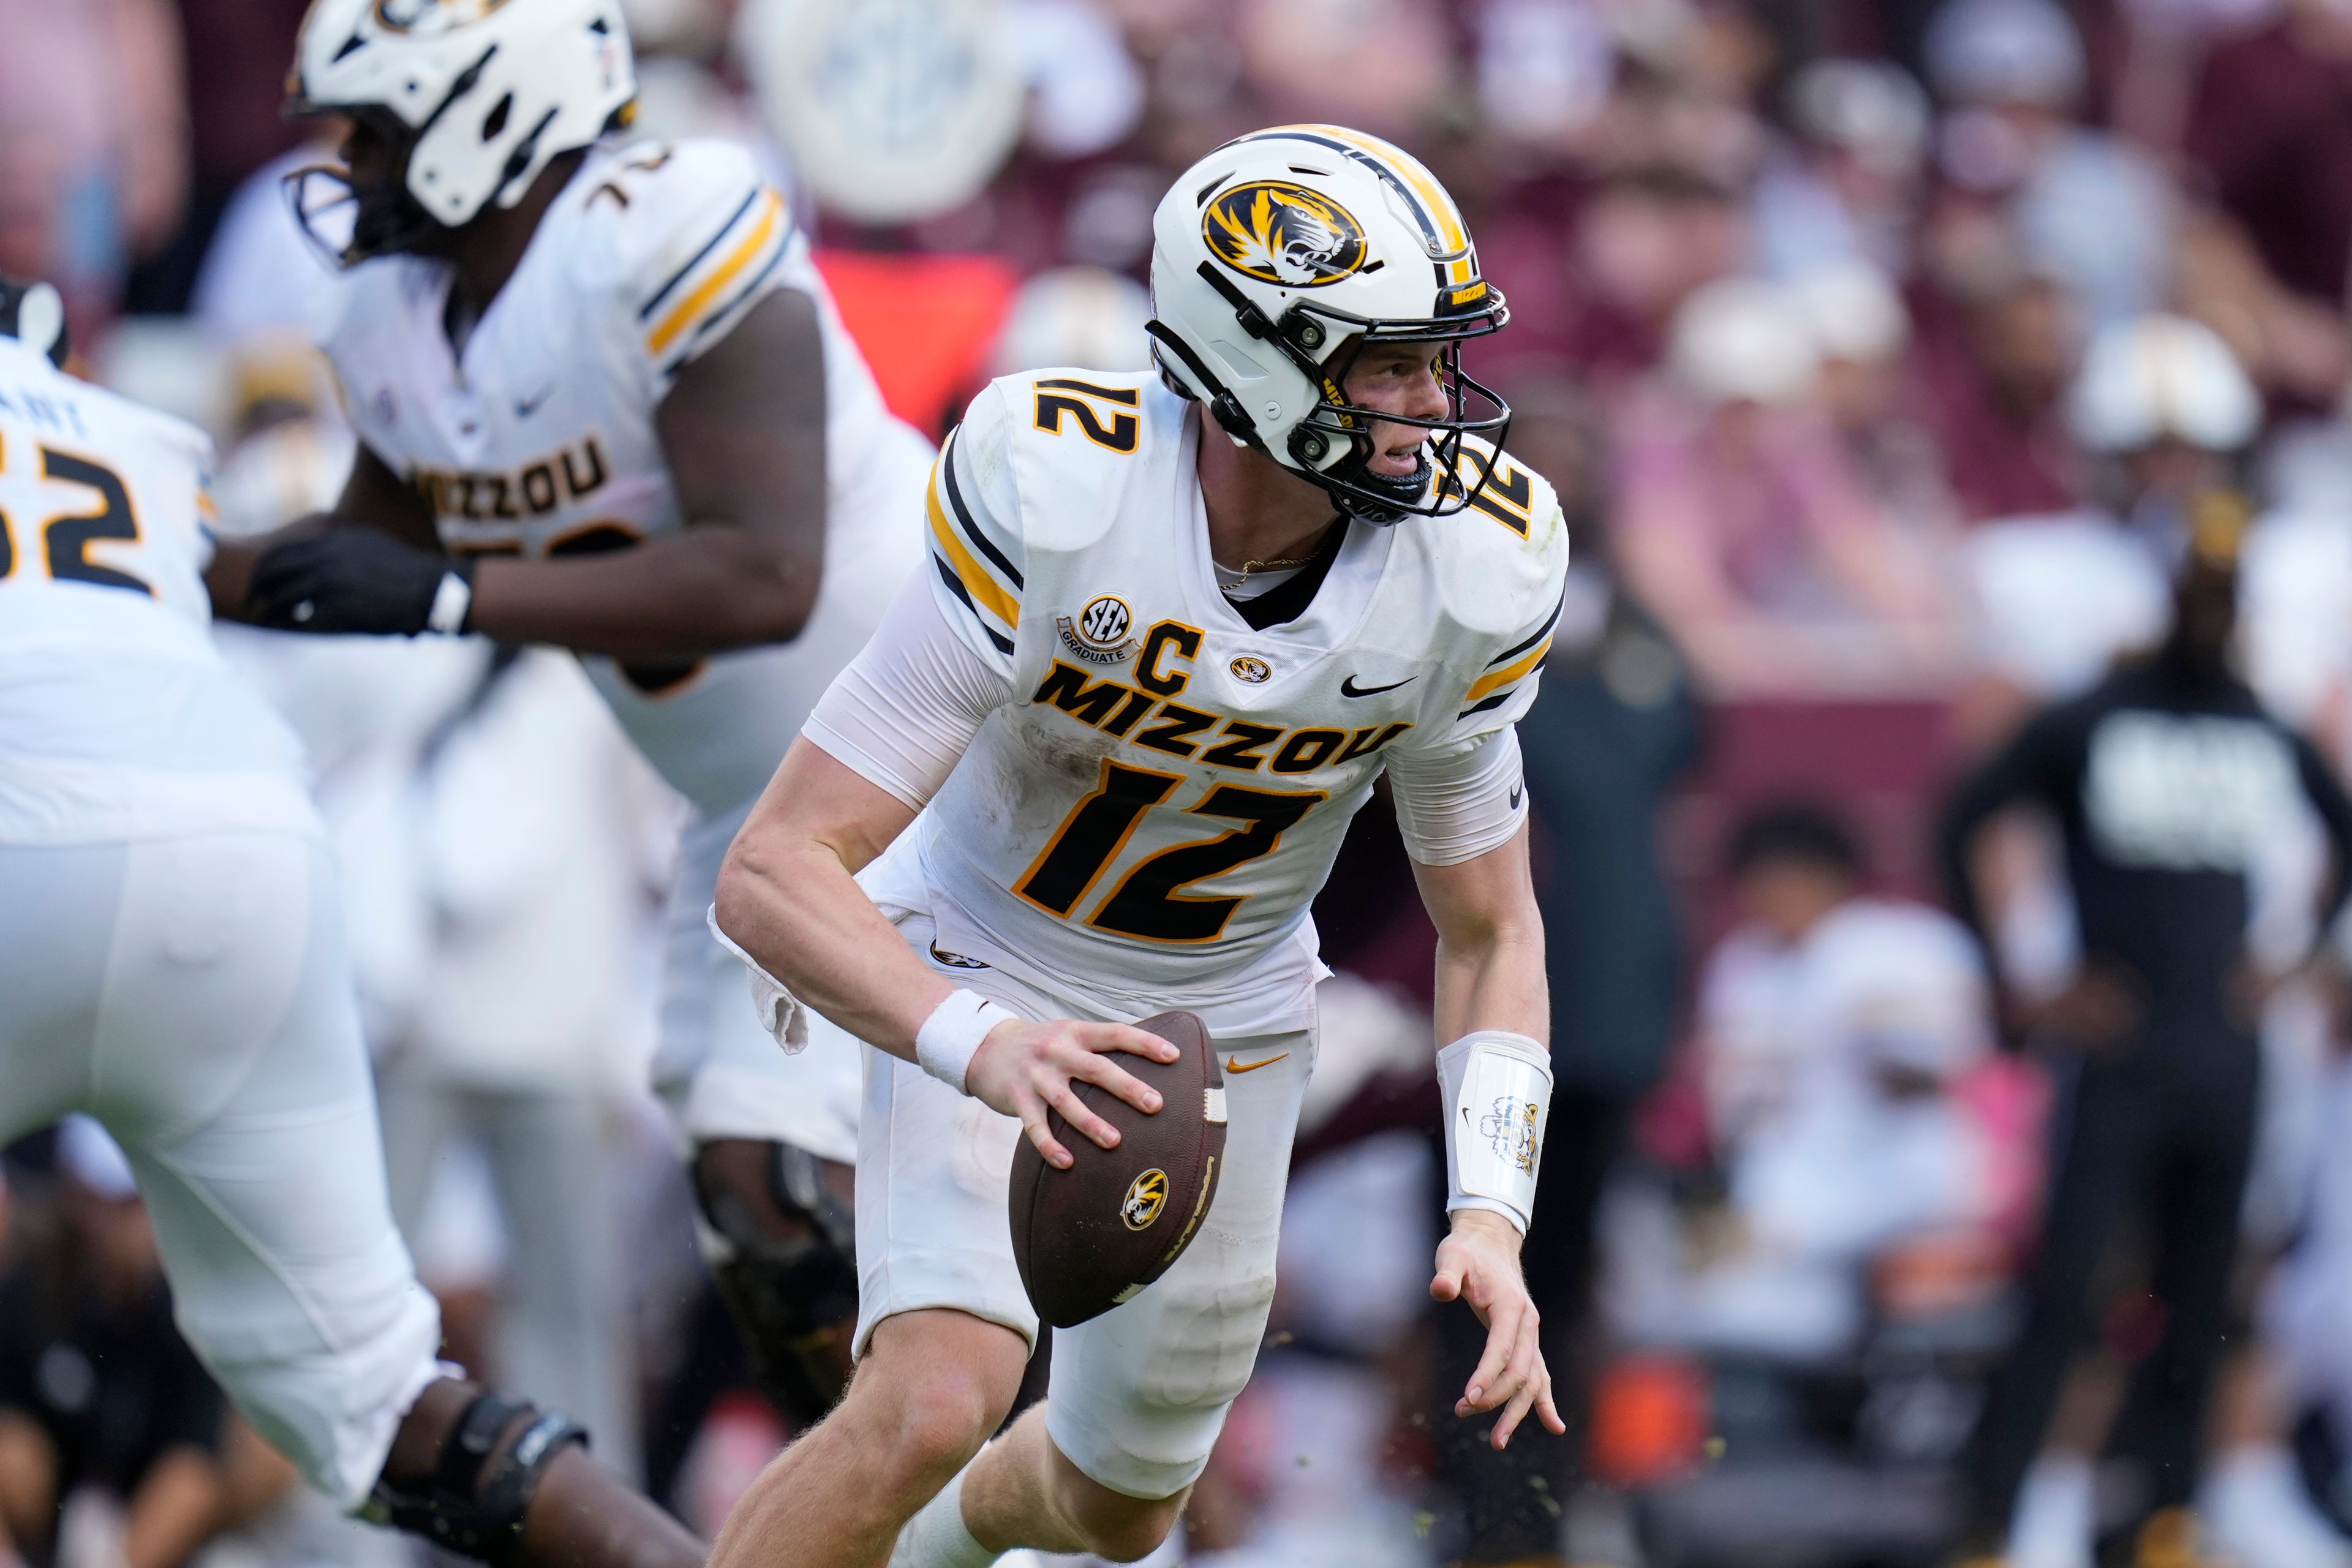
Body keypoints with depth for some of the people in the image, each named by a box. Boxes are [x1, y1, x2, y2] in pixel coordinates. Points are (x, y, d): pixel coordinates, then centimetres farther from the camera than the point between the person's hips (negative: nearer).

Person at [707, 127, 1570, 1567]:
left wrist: (1491, 1216, -19)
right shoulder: (1055, 496, -32)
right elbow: (773, 874, -33)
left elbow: (1490, 930, -4)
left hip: (1225, 1019, 4)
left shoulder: (1468, 575, -21)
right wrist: (981, 1051, -50)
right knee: (939, 1402, -30)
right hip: (981, 979, -4)